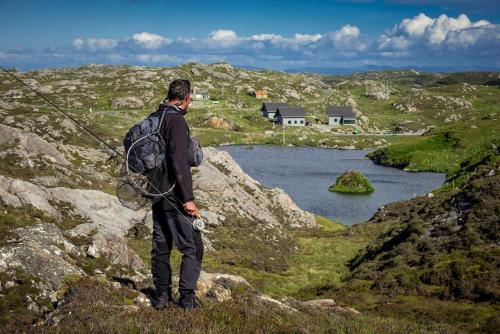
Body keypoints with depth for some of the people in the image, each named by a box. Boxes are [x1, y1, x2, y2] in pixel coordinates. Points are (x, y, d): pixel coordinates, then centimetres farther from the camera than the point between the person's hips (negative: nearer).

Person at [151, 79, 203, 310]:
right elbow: (179, 162, -23)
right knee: (192, 247, 1)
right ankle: (187, 298, 2)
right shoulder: (177, 121, -17)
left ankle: (162, 296, 21)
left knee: (161, 245, 14)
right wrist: (188, 198, -20)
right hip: (174, 195, -9)